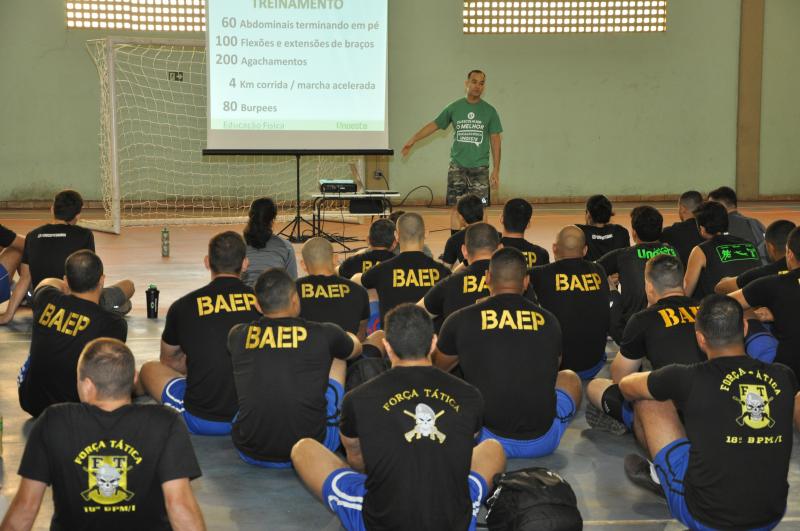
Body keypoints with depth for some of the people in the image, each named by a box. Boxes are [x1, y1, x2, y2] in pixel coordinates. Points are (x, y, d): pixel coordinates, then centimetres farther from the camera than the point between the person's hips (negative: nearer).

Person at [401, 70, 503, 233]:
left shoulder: (489, 111, 2)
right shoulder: (454, 108, 4)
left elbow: (495, 140, 4)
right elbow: (435, 125, 11)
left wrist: (496, 170, -1)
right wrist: (412, 140, 5)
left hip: (480, 167, -1)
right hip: (457, 166, 1)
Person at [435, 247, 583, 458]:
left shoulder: (461, 320, -2)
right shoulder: (548, 321, 3)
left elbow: (437, 368, 19)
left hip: (486, 440, 0)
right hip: (542, 442, 0)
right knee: (570, 379, 29)